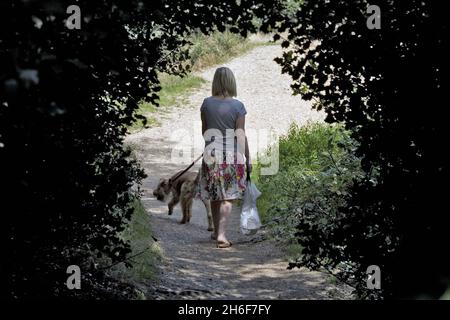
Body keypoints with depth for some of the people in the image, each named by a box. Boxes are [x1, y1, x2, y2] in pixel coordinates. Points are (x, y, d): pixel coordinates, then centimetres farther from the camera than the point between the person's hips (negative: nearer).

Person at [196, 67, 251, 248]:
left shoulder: (207, 103, -1)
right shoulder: (238, 106, -8)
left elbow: (204, 131, 9)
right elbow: (241, 135, -8)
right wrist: (247, 158, 0)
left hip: (211, 153, 3)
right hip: (233, 154, -3)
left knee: (215, 194, 16)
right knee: (228, 196, 0)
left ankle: (217, 231, 29)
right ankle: (221, 234, -11)